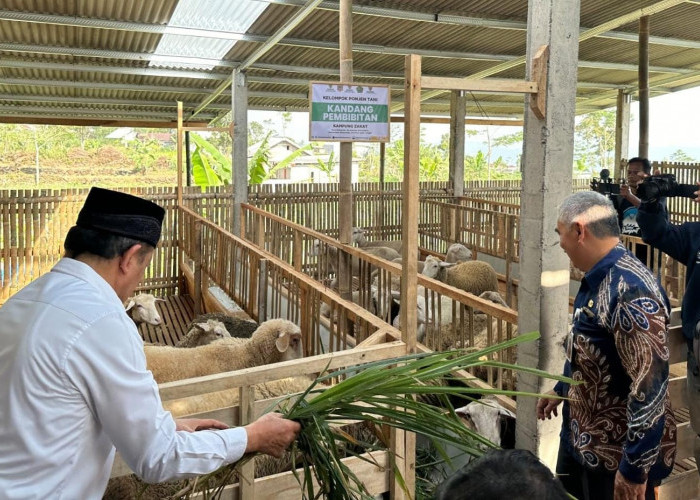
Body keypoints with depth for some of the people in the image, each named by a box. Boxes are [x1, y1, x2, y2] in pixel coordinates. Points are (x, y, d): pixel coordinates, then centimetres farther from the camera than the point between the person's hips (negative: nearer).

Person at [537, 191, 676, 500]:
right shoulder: (596, 279, 2)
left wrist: (634, 468, -25)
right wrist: (560, 390, 25)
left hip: (618, 453, -9)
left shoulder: (630, 290, -29)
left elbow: (651, 385, -30)